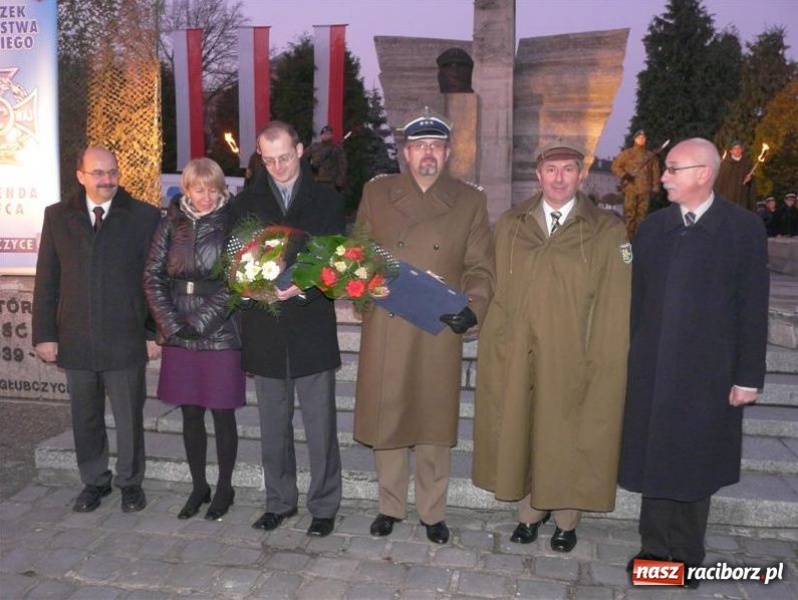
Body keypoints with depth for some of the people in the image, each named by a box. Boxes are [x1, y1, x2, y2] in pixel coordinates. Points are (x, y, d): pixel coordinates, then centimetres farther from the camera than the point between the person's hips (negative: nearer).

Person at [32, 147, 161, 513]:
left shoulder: (145, 216, -2)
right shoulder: (57, 216, 7)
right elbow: (46, 281, 6)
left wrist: (156, 332, -4)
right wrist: (45, 334, 2)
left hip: (126, 341, -2)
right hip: (75, 341, 3)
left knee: (129, 419, 7)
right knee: (85, 420, 15)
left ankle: (130, 483, 27)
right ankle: (94, 482, 33)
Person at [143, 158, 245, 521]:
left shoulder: (232, 225, -4)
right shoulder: (172, 224, 6)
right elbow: (152, 275, 4)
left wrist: (200, 321, -13)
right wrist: (172, 324, -6)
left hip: (220, 334, -3)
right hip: (179, 337, 3)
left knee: (222, 414, 5)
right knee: (190, 415, 11)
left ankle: (224, 488, 21)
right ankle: (198, 486, 27)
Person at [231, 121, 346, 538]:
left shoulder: (326, 201, 3)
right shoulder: (247, 202, 8)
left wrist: (303, 288, -20)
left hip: (312, 329, -2)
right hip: (264, 332, 2)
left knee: (320, 426, 5)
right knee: (273, 427, 14)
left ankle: (324, 506, 20)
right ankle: (279, 501, 29)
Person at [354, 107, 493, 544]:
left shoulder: (470, 201, 5)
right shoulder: (376, 193, 7)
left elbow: (480, 267, 4)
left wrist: (473, 307, -13)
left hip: (440, 333, 0)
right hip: (384, 332, 1)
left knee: (435, 425, 9)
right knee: (385, 422, 10)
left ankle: (433, 512, 28)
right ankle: (390, 506, 30)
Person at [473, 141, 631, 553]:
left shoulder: (607, 231, -3)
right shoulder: (510, 225, 6)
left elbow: (614, 306, -5)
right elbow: (498, 293, 5)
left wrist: (604, 361, -10)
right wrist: (494, 346, 0)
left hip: (573, 360, -2)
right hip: (516, 357, 3)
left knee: (568, 439, 10)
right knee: (519, 434, 13)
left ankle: (566, 521, 32)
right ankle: (530, 514, 34)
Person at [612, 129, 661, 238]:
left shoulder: (651, 156, 13)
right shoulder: (627, 154, 5)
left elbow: (655, 171, 13)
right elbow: (615, 166, 3)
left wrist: (656, 186, 4)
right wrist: (624, 175, -12)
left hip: (645, 189, 3)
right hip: (630, 188, -3)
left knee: (642, 213, 3)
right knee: (629, 213, -8)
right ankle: (628, 235, -5)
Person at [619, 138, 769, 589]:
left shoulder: (743, 227, -4)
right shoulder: (653, 226, 6)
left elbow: (753, 308, -5)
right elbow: (638, 297, 8)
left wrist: (748, 377, -7)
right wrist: (632, 360, 6)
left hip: (707, 371, -3)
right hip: (652, 369, 3)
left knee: (695, 464, 10)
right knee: (654, 460, 10)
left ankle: (686, 555, 27)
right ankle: (655, 549, 27)